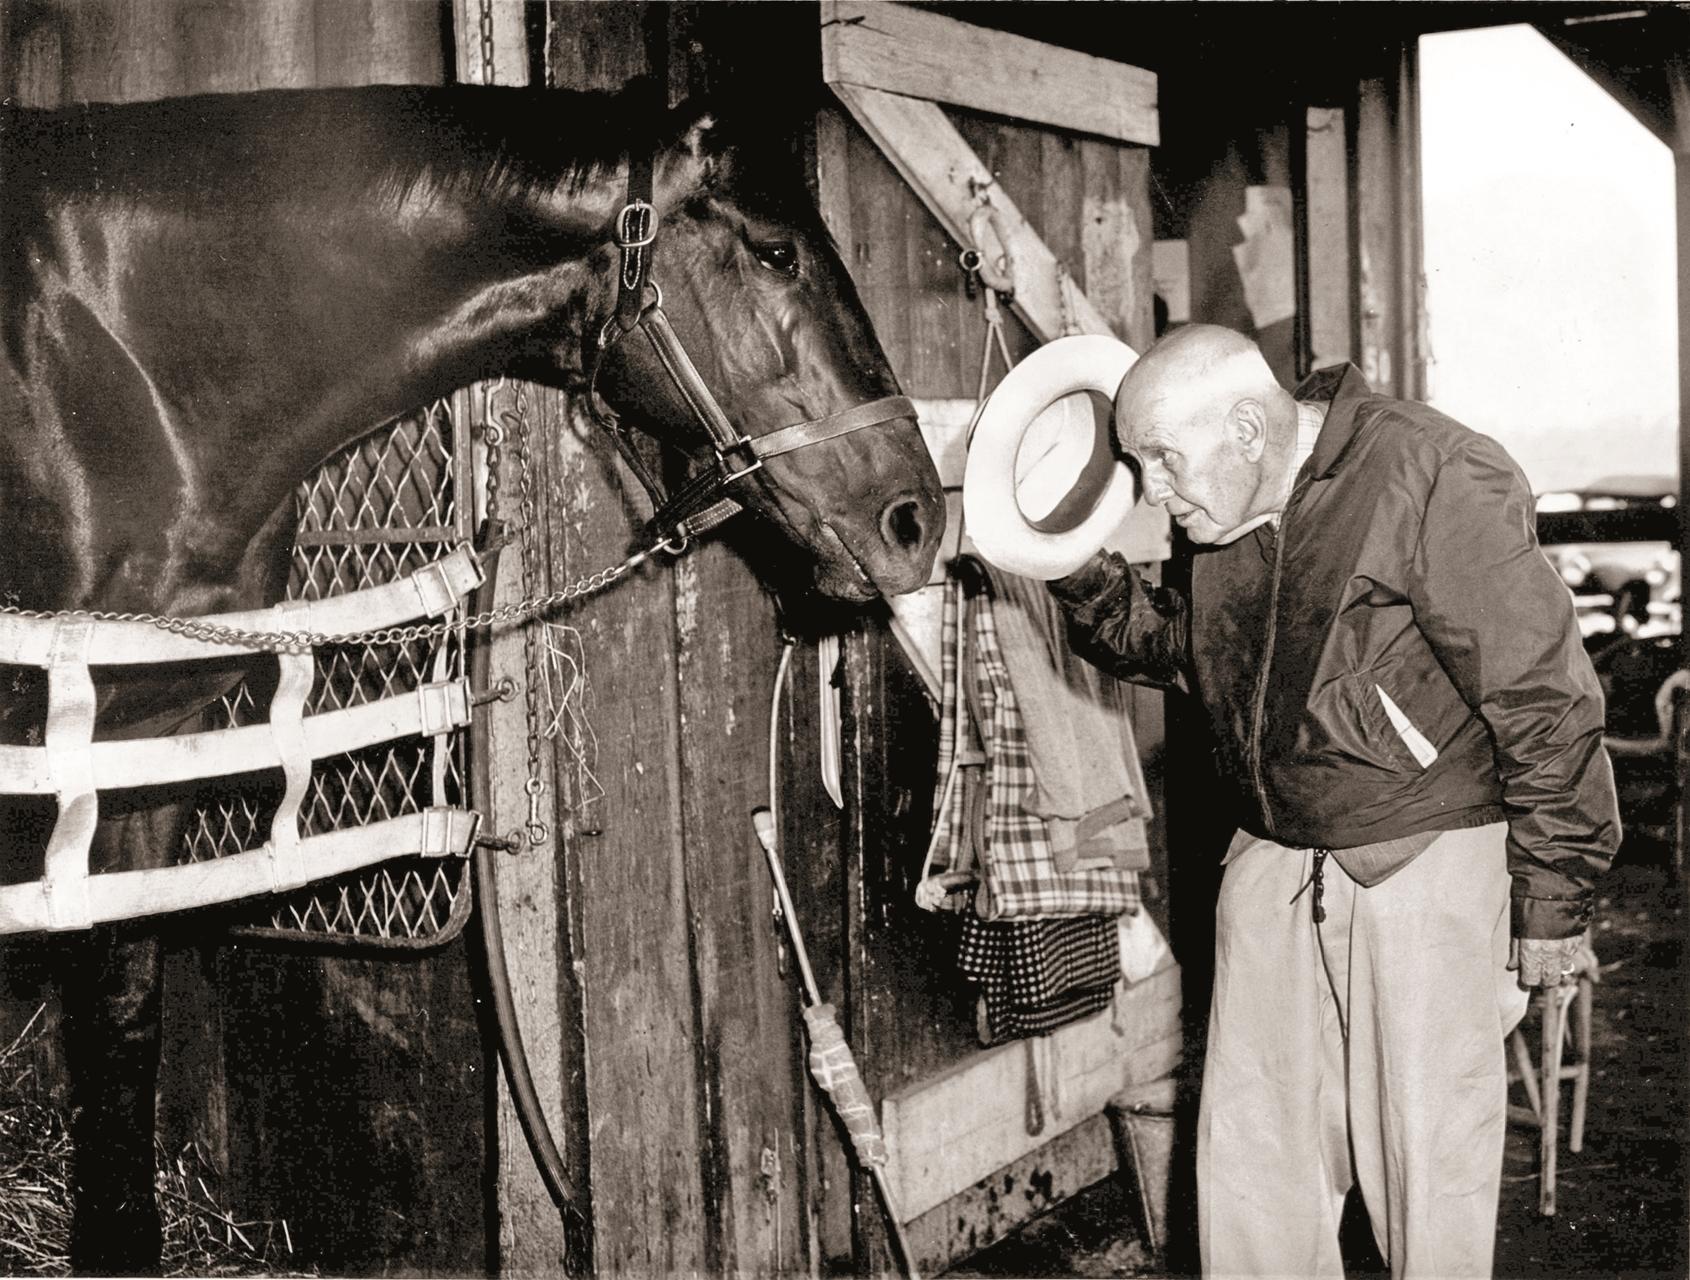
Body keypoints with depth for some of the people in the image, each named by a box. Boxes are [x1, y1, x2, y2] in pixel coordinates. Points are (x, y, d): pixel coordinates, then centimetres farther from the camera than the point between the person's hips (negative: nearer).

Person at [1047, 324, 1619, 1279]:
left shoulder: (1435, 483, -18)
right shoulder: (1223, 520, 4)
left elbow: (1546, 697, -15)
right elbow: (1173, 653, 21)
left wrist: (1552, 913, -12)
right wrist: (1084, 575, 1)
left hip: (1428, 858, -6)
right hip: (1273, 867, 7)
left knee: (1430, 1169, 4)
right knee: (1248, 1163, 12)